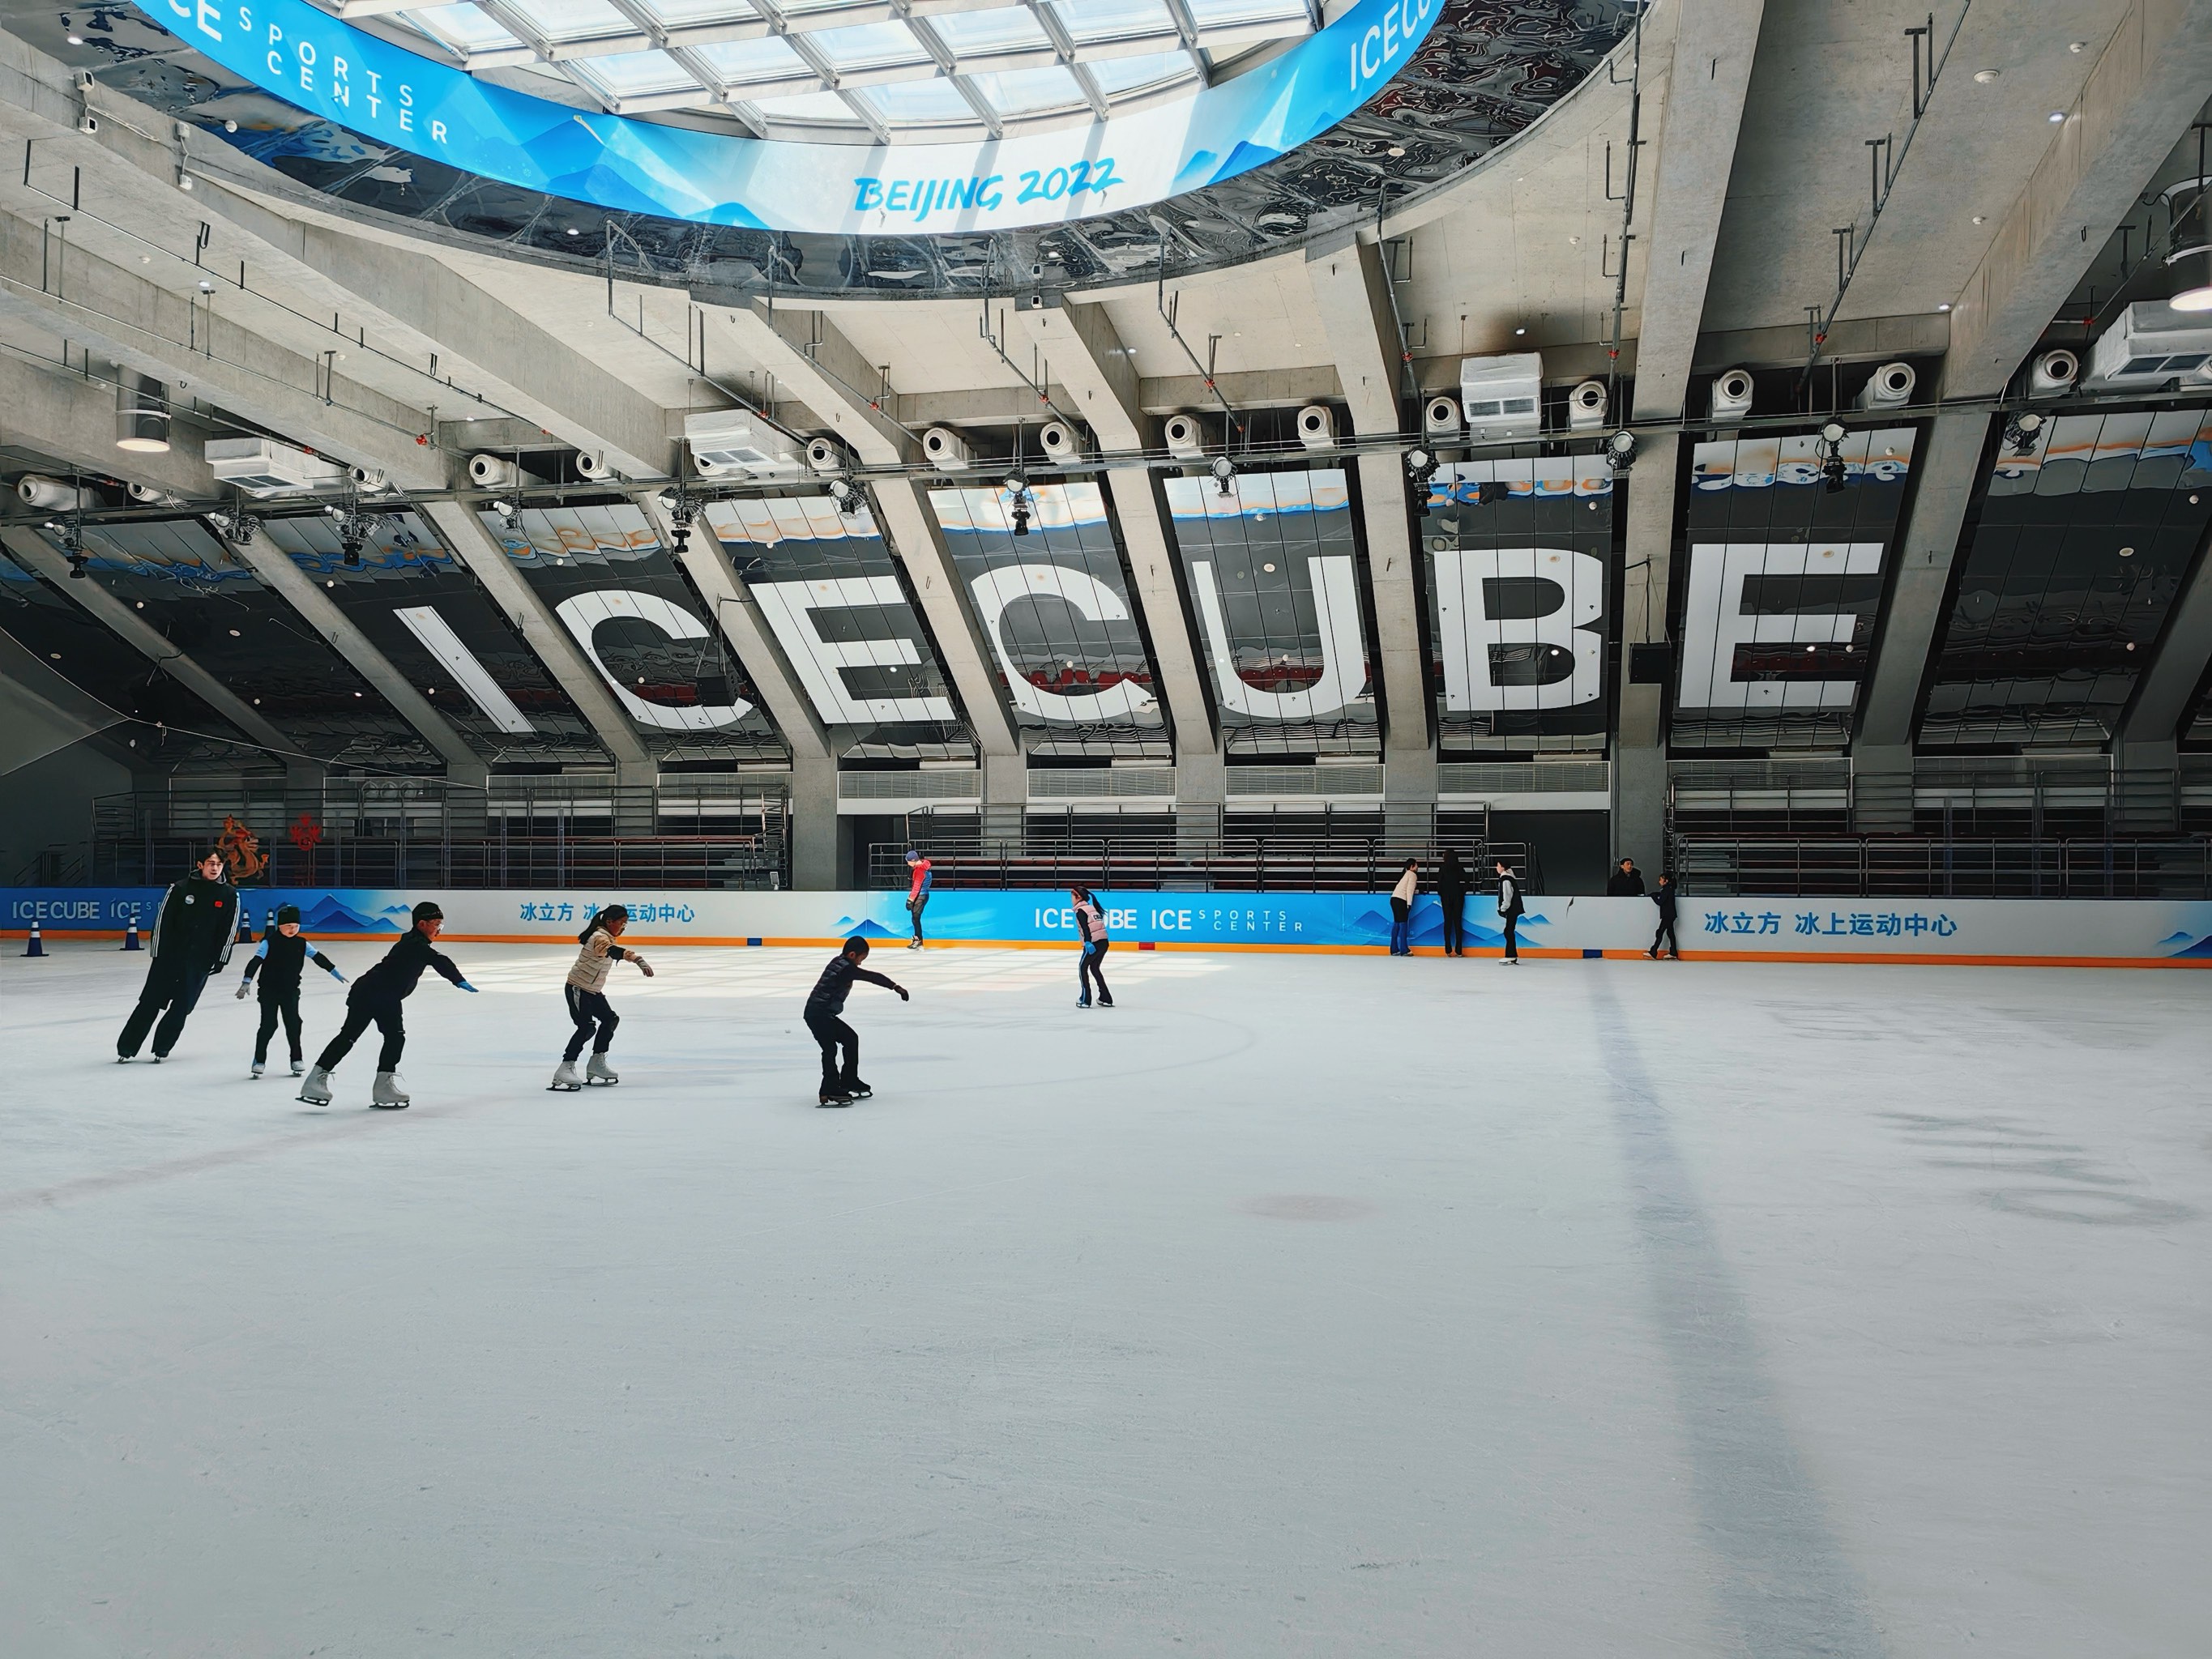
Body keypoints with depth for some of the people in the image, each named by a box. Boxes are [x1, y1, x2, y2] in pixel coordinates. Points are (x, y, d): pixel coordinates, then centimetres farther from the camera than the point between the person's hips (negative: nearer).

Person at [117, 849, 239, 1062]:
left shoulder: (229, 895, 0)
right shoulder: (181, 888, -4)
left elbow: (229, 930, 2)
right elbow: (163, 920, -2)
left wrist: (220, 958, -2)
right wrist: (158, 953, -4)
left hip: (201, 961, 1)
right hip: (169, 955, -1)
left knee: (182, 1007, 2)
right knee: (150, 1002, 2)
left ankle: (161, 1049, 15)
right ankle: (126, 1047, 11)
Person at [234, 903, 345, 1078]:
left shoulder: (301, 943, 0)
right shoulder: (270, 942, -12)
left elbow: (318, 957, 3)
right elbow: (256, 961, -18)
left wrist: (334, 971, 0)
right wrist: (247, 981, -27)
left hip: (290, 991, 3)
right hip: (269, 991, -3)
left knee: (293, 1024, 4)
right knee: (268, 1025, -1)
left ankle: (296, 1059, 14)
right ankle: (259, 1060, 10)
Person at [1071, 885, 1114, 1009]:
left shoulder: (1080, 911, -4)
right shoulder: (1092, 908, 21)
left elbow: (1085, 927, -19)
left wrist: (1088, 942, -29)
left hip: (1093, 943, -8)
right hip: (1104, 942, 8)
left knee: (1083, 967, 6)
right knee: (1095, 968, 22)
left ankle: (1085, 999, 2)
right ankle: (1106, 998, 20)